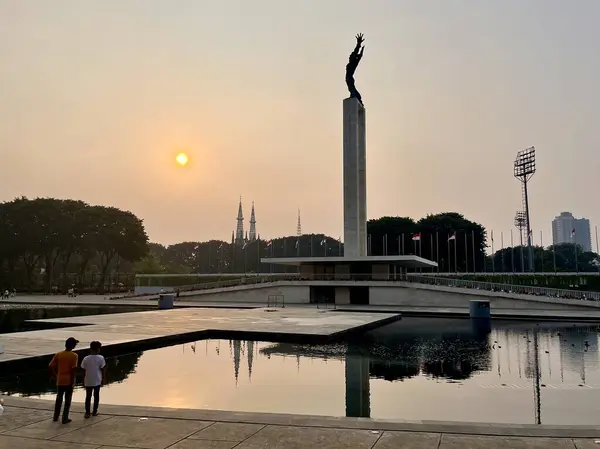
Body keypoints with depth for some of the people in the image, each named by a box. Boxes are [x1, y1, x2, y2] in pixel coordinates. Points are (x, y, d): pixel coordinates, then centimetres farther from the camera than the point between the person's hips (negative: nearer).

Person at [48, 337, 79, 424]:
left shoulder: (58, 354, 0)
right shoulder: (74, 356, -12)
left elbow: (50, 367, -3)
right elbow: (73, 370, -17)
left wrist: (55, 376, 10)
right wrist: (72, 382, -12)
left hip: (60, 381, 4)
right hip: (69, 381, -4)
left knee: (59, 399, 20)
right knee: (67, 401, 7)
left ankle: (56, 417, 30)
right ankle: (65, 419, 10)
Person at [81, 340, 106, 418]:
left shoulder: (86, 359, -8)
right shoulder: (100, 358, -11)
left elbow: (83, 370, -2)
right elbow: (102, 370, -6)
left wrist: (83, 381, 9)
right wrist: (103, 379, 7)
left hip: (88, 381, 1)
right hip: (97, 381, -1)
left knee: (88, 397, 11)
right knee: (96, 396, 13)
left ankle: (87, 413, 9)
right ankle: (95, 411, 20)